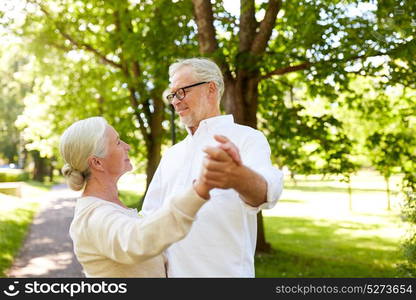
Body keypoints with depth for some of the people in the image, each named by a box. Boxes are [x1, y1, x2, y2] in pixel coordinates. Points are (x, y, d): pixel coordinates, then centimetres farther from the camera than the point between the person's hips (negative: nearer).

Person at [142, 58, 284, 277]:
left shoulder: (246, 138, -8)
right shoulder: (171, 155, 14)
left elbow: (265, 190, -28)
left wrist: (238, 177, -50)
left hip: (225, 271, -5)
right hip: (173, 271, 6)